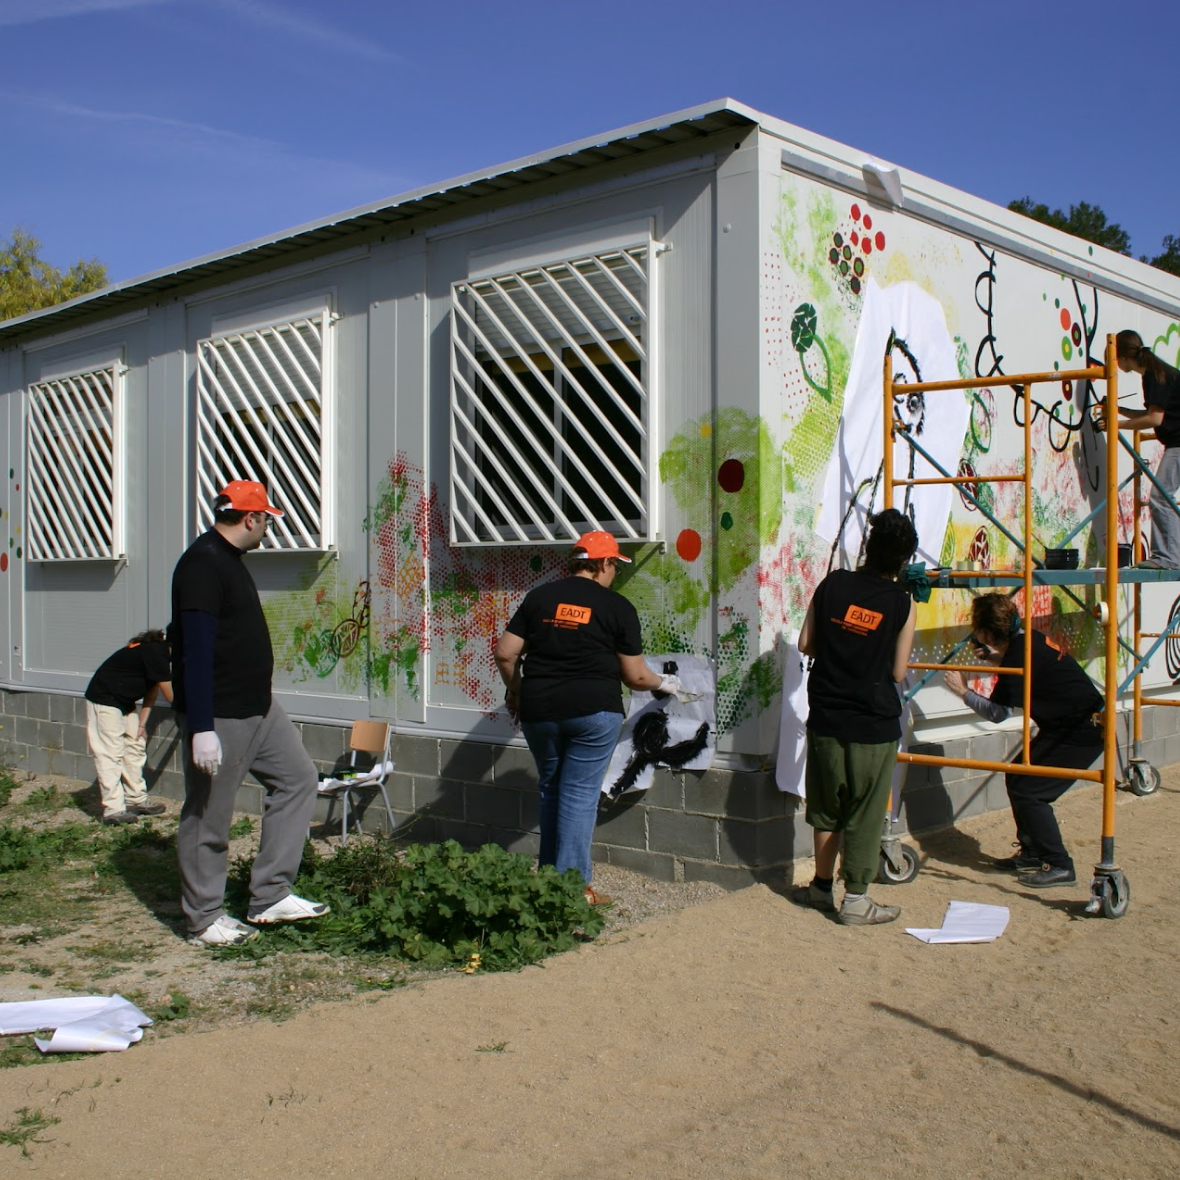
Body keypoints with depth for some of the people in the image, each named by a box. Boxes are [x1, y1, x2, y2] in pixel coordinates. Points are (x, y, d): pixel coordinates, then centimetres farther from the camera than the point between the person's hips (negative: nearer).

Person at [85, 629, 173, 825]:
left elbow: (151, 692, 7)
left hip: (124, 703, 10)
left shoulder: (158, 650, 4)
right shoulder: (154, 652, -25)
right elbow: (170, 695, -20)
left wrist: (142, 723, 3)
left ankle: (136, 800, 18)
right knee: (110, 754, -11)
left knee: (136, 746, 11)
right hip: (104, 701, -10)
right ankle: (113, 810, -12)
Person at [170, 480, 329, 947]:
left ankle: (270, 897, 15)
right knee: (208, 817, 2)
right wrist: (201, 728, -26)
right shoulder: (202, 565, -18)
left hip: (258, 707, 10)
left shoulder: (228, 559, 14)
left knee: (297, 776, 11)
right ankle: (204, 919, 16)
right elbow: (195, 650, -24)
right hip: (218, 716, -10)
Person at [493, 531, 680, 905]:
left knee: (551, 789, 18)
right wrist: (663, 683, 21)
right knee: (579, 795, 3)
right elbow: (635, 676, 2)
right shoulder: (617, 606, -1)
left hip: (539, 710, 3)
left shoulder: (540, 596, 6)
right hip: (594, 710, -3)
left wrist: (515, 691, 20)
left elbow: (505, 653, 4)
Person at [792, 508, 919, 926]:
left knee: (827, 804, 18)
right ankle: (856, 899, 15)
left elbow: (805, 644, 2)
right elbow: (897, 672, -5)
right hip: (874, 723, -3)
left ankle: (822, 886, 30)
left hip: (826, 717, 3)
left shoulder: (833, 583, -3)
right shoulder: (903, 604, -8)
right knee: (865, 813, 8)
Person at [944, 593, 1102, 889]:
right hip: (1073, 724, 10)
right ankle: (1032, 853, 22)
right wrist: (997, 660, 11)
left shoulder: (1020, 656, -22)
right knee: (1017, 777, 13)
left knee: (1027, 790, -9)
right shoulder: (1028, 640, 4)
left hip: (1081, 733, -10)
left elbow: (997, 712, -16)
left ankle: (1059, 866, -2)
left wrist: (963, 692, -5)